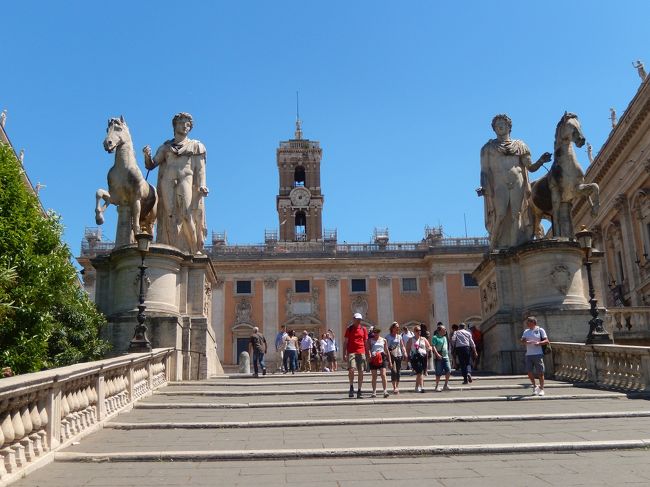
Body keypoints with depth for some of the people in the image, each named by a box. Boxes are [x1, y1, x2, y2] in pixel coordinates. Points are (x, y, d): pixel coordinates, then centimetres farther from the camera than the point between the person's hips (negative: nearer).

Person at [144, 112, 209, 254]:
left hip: (186, 181, -2)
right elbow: (151, 165, 18)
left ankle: (195, 250, -13)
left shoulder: (196, 146, 19)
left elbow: (200, 169, 9)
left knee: (187, 215, -16)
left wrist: (202, 185, -8)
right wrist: (147, 155, -4)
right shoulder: (165, 147, 23)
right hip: (167, 183, 2)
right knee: (171, 217, -10)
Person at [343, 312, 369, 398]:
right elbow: (345, 342, 6)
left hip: (361, 353, 2)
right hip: (351, 352, -2)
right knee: (351, 369, -18)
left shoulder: (363, 329, 12)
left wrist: (367, 354, 11)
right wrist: (344, 354, -1)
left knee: (361, 372, 1)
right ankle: (351, 387, 3)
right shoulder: (349, 329, 6)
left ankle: (359, 391, 9)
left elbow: (366, 342, 15)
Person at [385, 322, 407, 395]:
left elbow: (402, 346, 12)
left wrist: (405, 352, -3)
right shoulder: (388, 336, 1)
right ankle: (394, 388, -14)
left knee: (398, 371, 6)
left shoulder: (399, 336, 12)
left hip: (399, 355, 4)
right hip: (392, 356, -4)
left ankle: (397, 387, 17)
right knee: (393, 371, -15)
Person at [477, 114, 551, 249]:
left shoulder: (520, 146, 18)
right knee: (500, 215, -15)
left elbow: (531, 167, 13)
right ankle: (496, 248, -13)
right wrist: (483, 187, -8)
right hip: (498, 186, -1)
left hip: (518, 186, 2)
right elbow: (484, 170, 7)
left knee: (516, 216, -8)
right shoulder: (488, 148, 16)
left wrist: (541, 161, -7)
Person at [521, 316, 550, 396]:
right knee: (529, 372, 1)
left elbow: (547, 341, -4)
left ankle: (541, 389, 11)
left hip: (538, 354, -4)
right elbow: (522, 341, 6)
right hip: (528, 355, 4)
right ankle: (535, 386, 21)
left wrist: (539, 343, -21)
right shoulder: (526, 331, 15)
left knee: (540, 372, -2)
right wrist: (526, 342, -16)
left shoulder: (540, 330, 0)